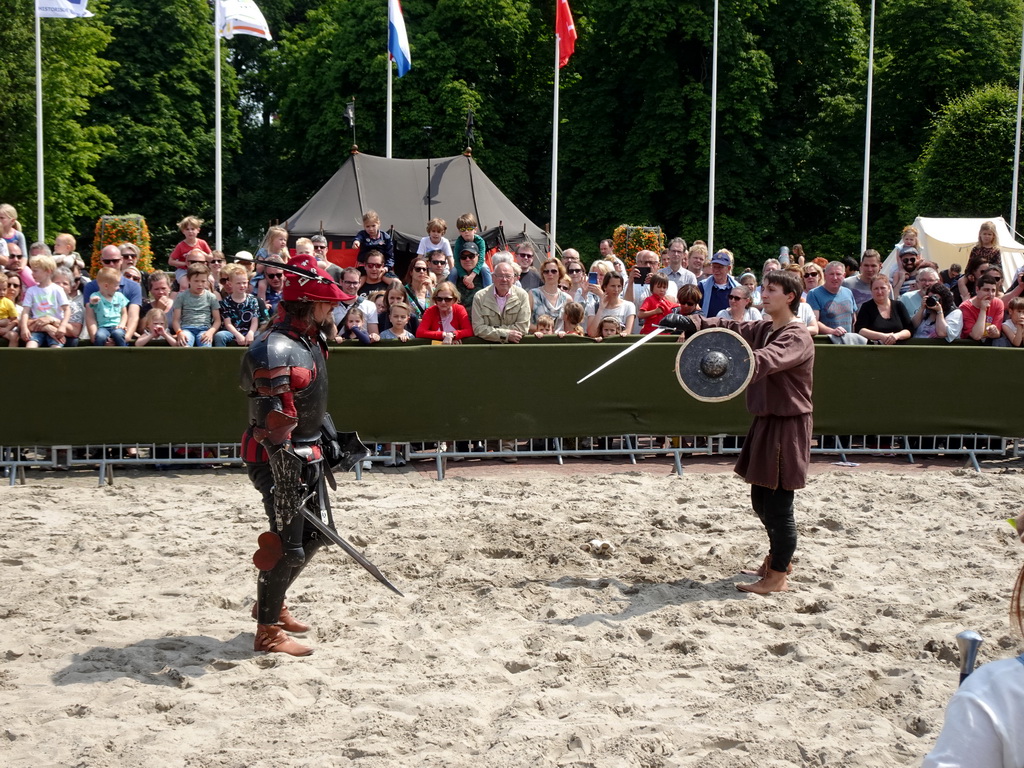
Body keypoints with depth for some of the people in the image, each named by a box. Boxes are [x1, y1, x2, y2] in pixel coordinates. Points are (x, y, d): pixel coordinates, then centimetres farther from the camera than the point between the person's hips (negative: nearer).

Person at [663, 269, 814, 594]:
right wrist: (691, 322, -13)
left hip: (787, 426, -9)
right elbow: (729, 327, 5)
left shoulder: (797, 338, -16)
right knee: (761, 499, 18)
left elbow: (765, 360, -35)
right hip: (765, 421, 9)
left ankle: (777, 577, 7)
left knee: (778, 502, -3)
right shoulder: (763, 330, 13)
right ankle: (778, 555, 38)